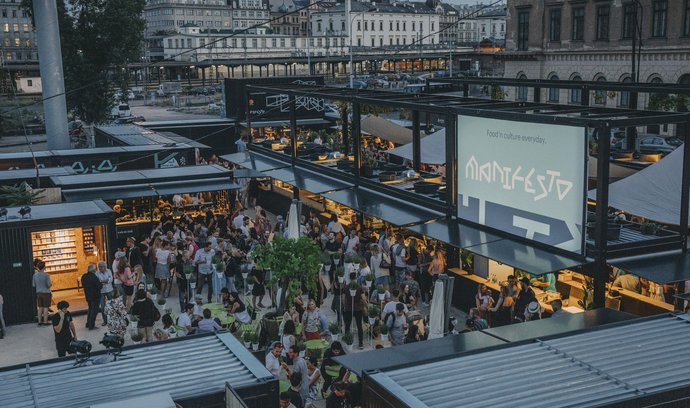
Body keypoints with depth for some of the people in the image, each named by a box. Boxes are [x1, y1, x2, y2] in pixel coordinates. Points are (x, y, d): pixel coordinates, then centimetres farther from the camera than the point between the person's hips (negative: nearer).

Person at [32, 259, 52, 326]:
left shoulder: (35, 275, -3)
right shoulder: (46, 275, -16)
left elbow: (33, 285, 4)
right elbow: (49, 285, -15)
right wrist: (51, 283, 7)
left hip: (38, 293, 5)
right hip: (46, 293, -5)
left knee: (40, 308, 13)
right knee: (45, 307, 2)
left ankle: (40, 321, 16)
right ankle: (45, 321, 3)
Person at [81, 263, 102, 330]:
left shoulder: (84, 276, 2)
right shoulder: (93, 277, -23)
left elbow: (83, 285, 13)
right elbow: (99, 286, -21)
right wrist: (101, 283, -1)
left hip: (88, 296, 8)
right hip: (95, 296, -8)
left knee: (90, 309, 23)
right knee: (94, 311, 2)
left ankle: (88, 324, 28)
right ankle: (91, 326, 4)